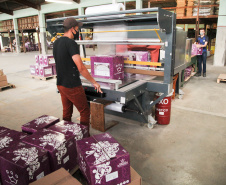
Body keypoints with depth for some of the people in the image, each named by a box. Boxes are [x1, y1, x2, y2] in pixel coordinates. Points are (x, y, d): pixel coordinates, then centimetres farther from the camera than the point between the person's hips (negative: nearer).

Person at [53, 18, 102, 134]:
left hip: (60, 84, 9)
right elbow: (81, 68, -23)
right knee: (85, 112, 5)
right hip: (72, 86, -9)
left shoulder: (56, 43, 10)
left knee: (66, 113, 19)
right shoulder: (71, 43, -18)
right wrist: (94, 82, -15)